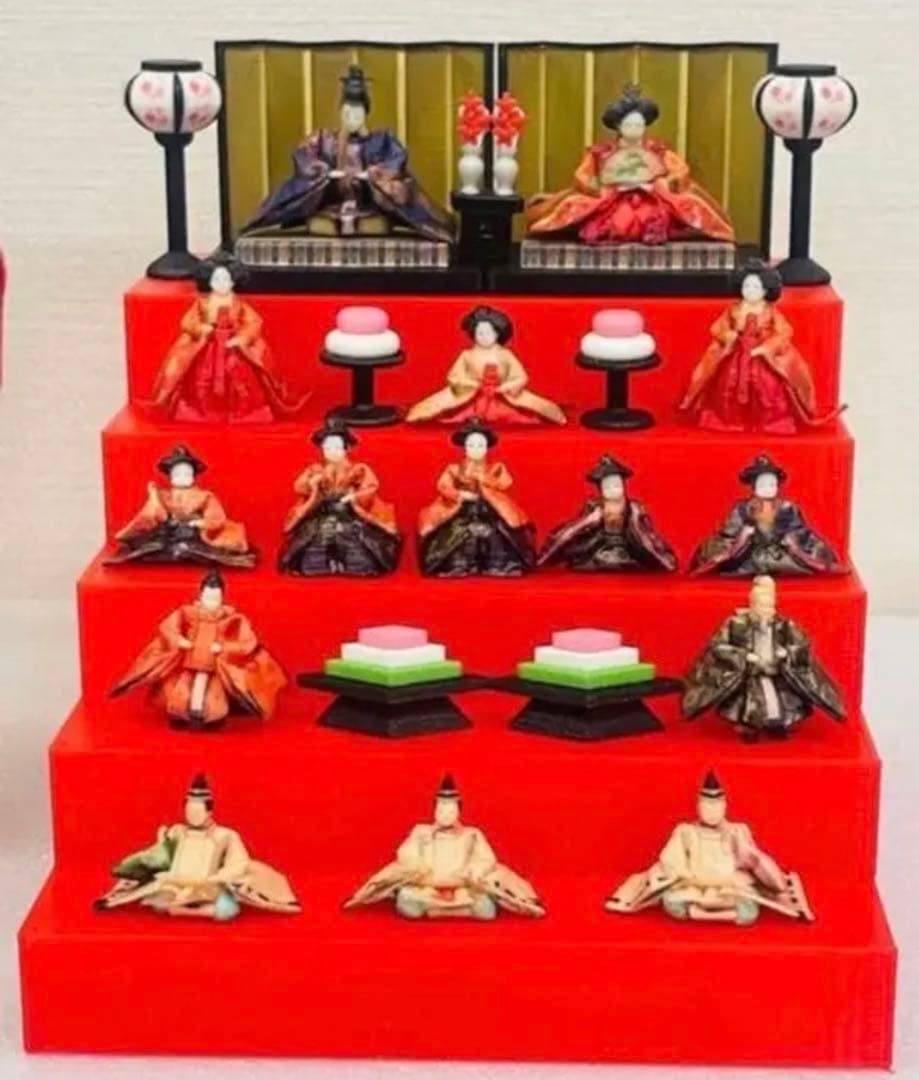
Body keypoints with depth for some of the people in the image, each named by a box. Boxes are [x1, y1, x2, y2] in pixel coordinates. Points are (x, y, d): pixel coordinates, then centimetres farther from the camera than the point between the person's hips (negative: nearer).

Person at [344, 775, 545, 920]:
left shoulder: (472, 835, 11)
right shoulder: (421, 833, 13)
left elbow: (486, 861, -2)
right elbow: (406, 858, 0)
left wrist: (459, 879, -17)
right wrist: (431, 880, -14)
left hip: (466, 890, 0)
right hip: (424, 890, 0)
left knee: (485, 909, -30)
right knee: (408, 907, -31)